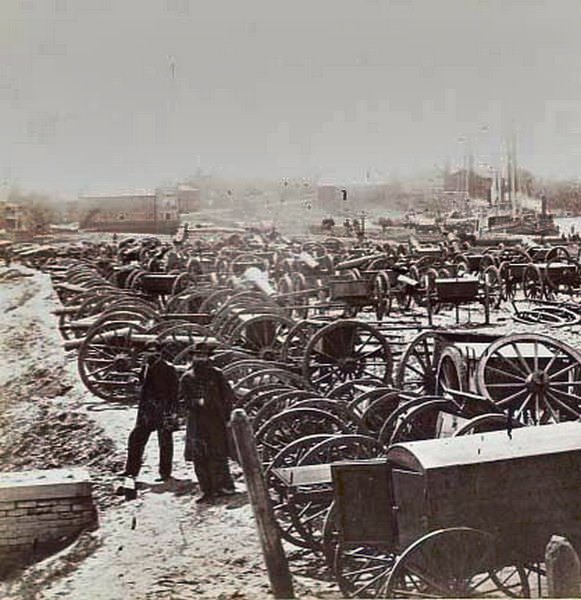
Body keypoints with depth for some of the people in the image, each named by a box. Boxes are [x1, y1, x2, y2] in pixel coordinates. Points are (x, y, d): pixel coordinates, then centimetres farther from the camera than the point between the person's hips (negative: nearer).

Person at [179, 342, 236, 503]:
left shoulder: (216, 374, 3)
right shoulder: (187, 378, 7)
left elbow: (228, 395, 6)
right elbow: (183, 399, 4)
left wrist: (226, 416, 0)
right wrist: (197, 402, -15)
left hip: (216, 421, -2)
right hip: (196, 422, 2)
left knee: (218, 456, -3)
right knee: (199, 459, 1)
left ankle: (225, 486, 10)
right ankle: (207, 491, 9)